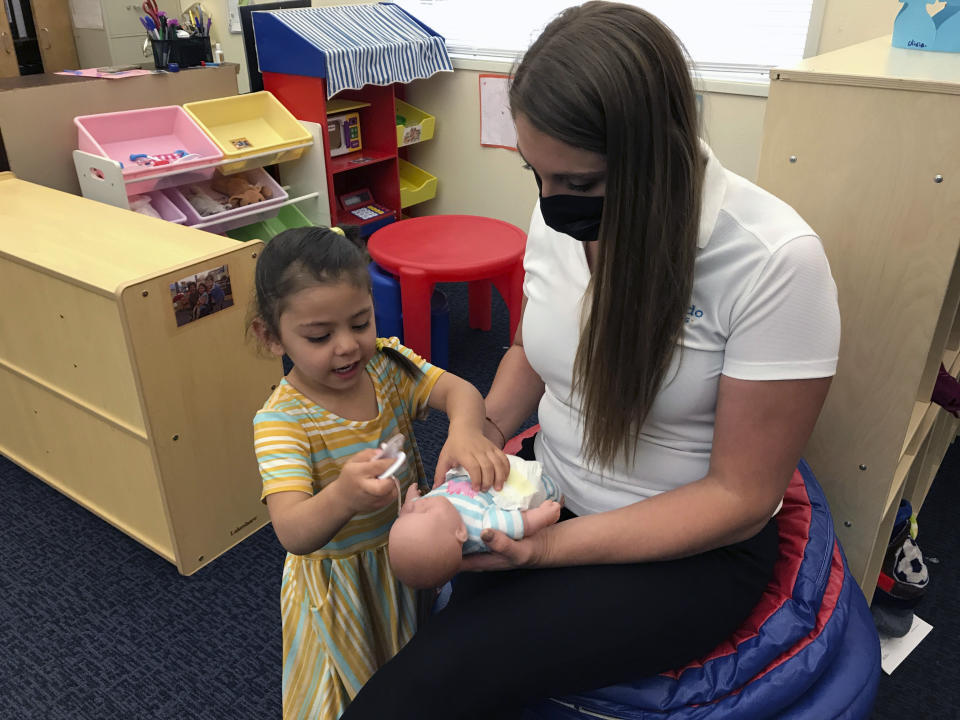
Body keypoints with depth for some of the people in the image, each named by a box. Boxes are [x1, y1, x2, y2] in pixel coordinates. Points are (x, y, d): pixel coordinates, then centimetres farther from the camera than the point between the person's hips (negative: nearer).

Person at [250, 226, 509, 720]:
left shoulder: (386, 365, -11)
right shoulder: (281, 420, -27)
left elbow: (459, 390, -23)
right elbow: (292, 534, -38)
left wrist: (465, 430, -47)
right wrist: (343, 497, -60)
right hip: (340, 582, -4)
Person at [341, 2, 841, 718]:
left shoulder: (775, 261, -23)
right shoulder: (561, 214, -7)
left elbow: (740, 497, -17)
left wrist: (554, 545, -24)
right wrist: (482, 425, -8)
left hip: (687, 549, -5)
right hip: (546, 495, 6)